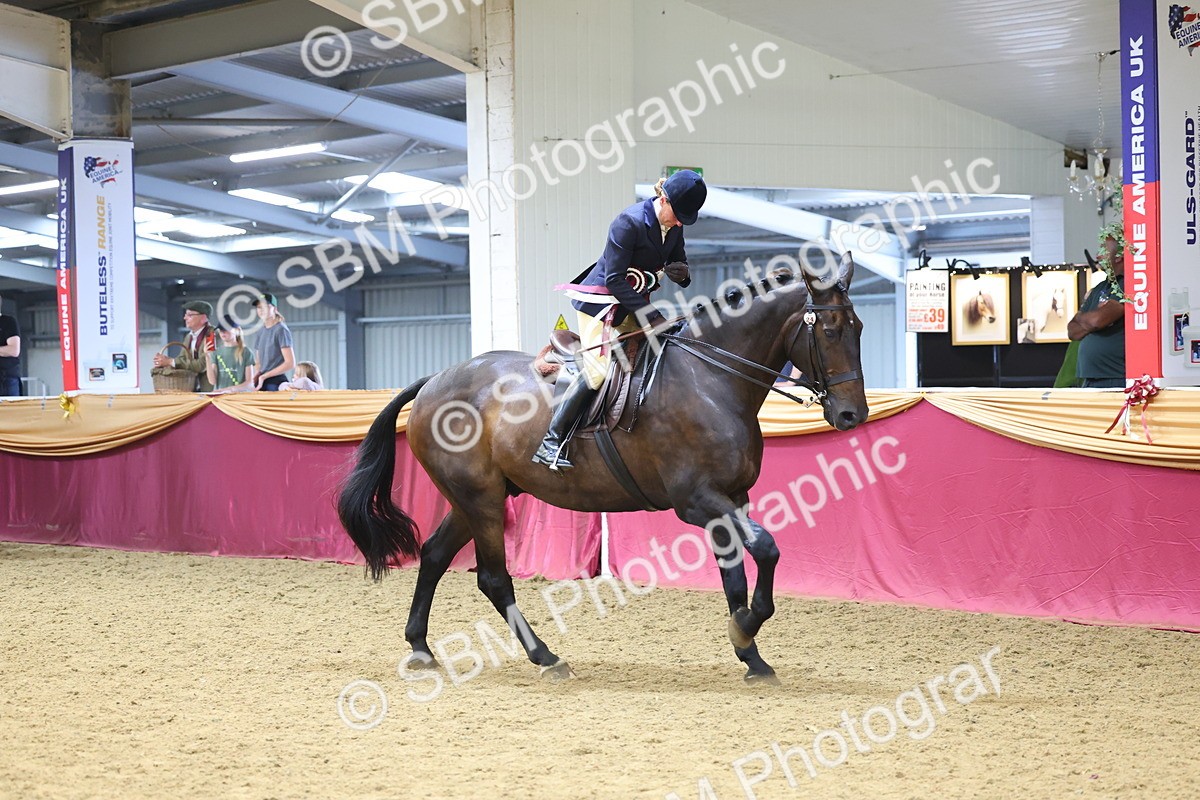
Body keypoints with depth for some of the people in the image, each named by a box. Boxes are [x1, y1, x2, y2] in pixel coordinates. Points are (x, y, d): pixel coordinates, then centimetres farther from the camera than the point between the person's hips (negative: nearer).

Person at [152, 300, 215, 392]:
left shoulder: (212, 335, -12)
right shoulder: (188, 337, 13)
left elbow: (201, 365, -20)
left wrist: (170, 362, -17)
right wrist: (166, 359, -12)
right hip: (191, 390, 6)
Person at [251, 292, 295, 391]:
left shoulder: (281, 330, -4)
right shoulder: (261, 332, 16)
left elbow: (290, 363, -11)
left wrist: (263, 376, -10)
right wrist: (255, 378, 0)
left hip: (276, 383, -6)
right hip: (262, 383, 6)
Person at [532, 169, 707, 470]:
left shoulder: (674, 227, 0)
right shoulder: (629, 222, -23)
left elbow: (679, 263, 14)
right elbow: (614, 279, -24)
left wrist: (682, 274, -12)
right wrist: (650, 316, -27)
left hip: (634, 303, 9)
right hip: (601, 301, -9)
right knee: (599, 368, -18)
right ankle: (551, 441, -14)